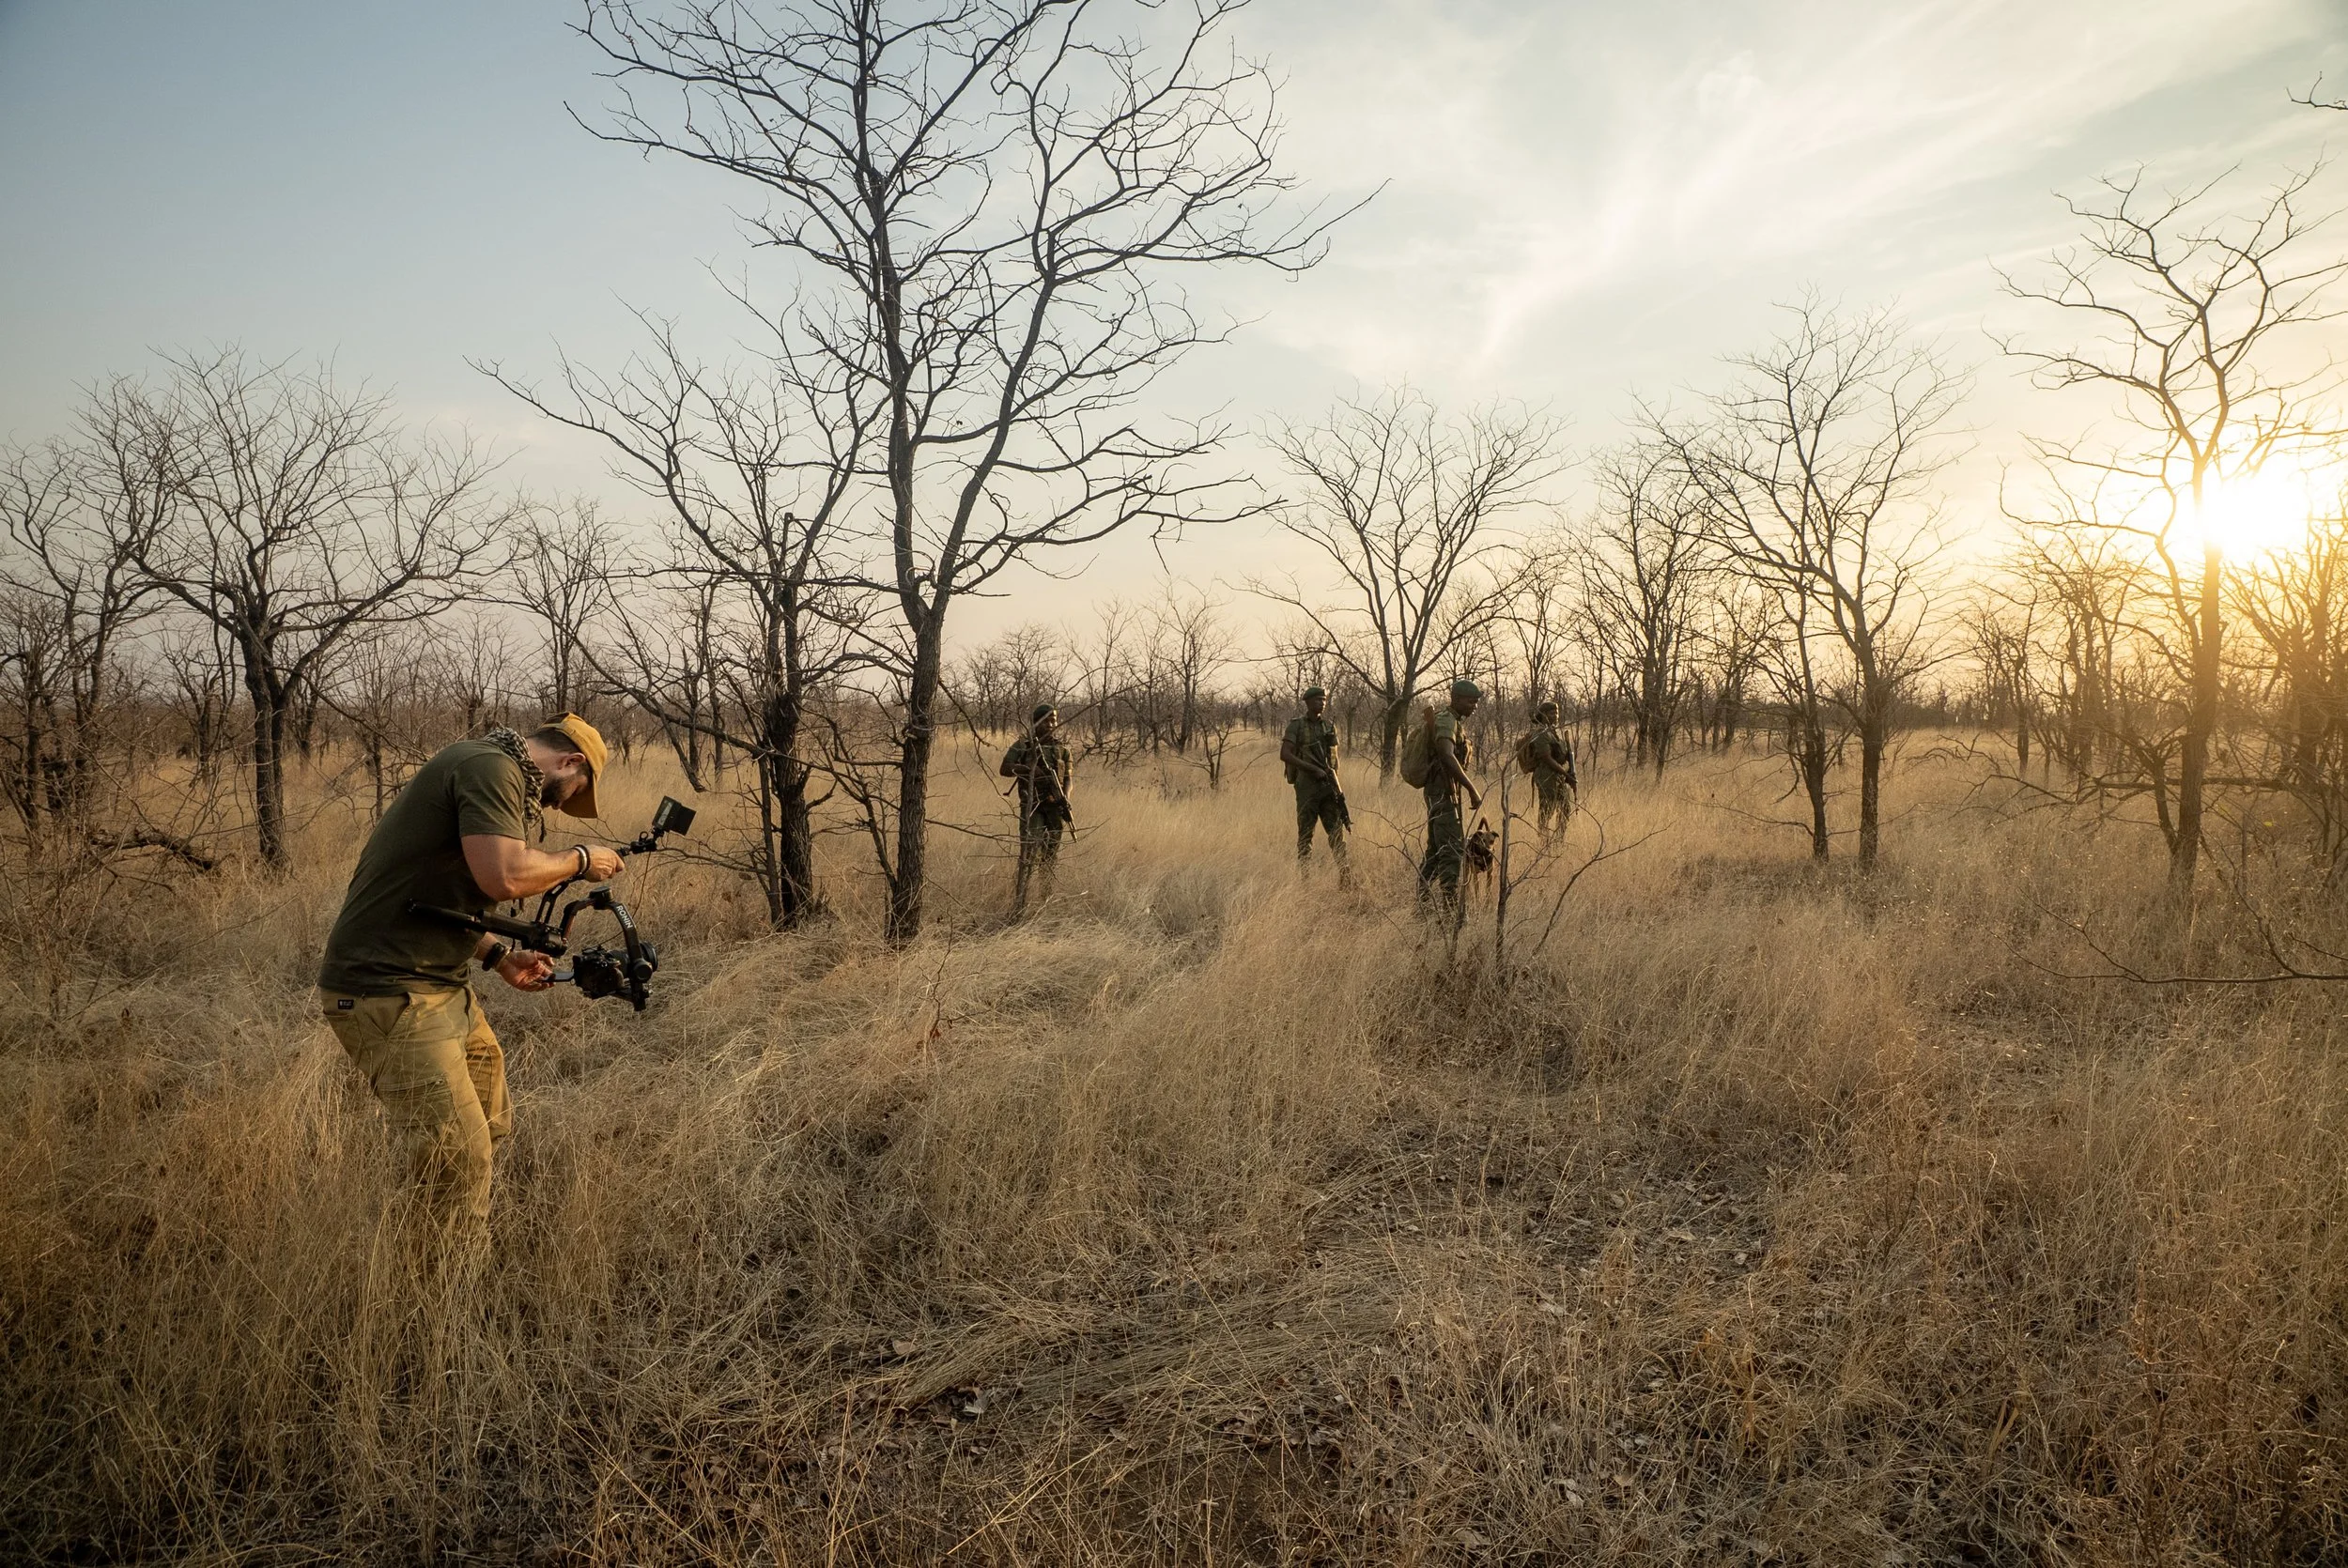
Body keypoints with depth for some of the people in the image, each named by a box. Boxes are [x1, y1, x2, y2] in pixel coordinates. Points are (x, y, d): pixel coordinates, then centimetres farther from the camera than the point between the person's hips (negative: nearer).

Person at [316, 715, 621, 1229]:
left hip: (439, 987, 11)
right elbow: (504, 876, -27)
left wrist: (499, 957, 15)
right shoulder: (491, 767, -14)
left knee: (493, 1127, 15)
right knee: (460, 1159, -12)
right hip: (389, 992, -11)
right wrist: (580, 859, -11)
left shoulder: (487, 768, 18)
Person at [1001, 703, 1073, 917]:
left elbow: (1070, 774, 10)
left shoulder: (1062, 747, 10)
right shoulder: (1023, 744, 1)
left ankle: (1046, 904, 19)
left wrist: (1064, 796, -8)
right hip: (1032, 805, -4)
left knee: (1051, 855, 8)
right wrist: (1029, 769, -19)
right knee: (1029, 852, -15)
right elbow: (1004, 769, -6)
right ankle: (1018, 907, -16)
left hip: (1055, 806, 4)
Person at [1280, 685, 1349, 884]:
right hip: (1306, 786, -5)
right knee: (1305, 832, 0)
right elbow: (1285, 755, -13)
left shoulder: (1329, 726, 12)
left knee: (1336, 829, 2)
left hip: (1328, 785, 5)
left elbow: (1333, 757, 17)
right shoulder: (1296, 725, -4)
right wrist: (1314, 769, -17)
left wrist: (1336, 786, 7)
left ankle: (1345, 875, 2)